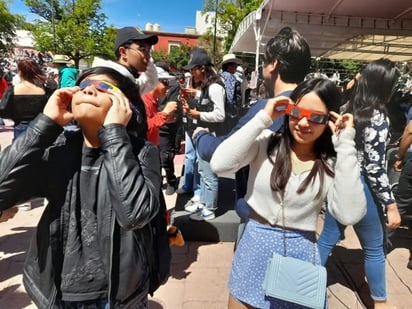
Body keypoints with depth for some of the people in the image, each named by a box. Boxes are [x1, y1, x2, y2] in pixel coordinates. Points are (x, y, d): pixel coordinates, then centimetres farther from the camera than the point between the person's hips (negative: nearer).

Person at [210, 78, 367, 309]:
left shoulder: (335, 163, -5)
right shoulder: (265, 142, -8)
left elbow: (350, 215, -20)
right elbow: (219, 165, -23)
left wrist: (346, 145, -19)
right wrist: (262, 118, -19)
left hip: (302, 253, 1)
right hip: (256, 247, 0)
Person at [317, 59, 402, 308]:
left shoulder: (347, 109, 2)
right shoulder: (378, 118, -18)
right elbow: (375, 169, -19)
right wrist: (391, 205, -12)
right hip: (361, 187, -6)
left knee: (327, 240, 18)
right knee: (374, 249, 16)